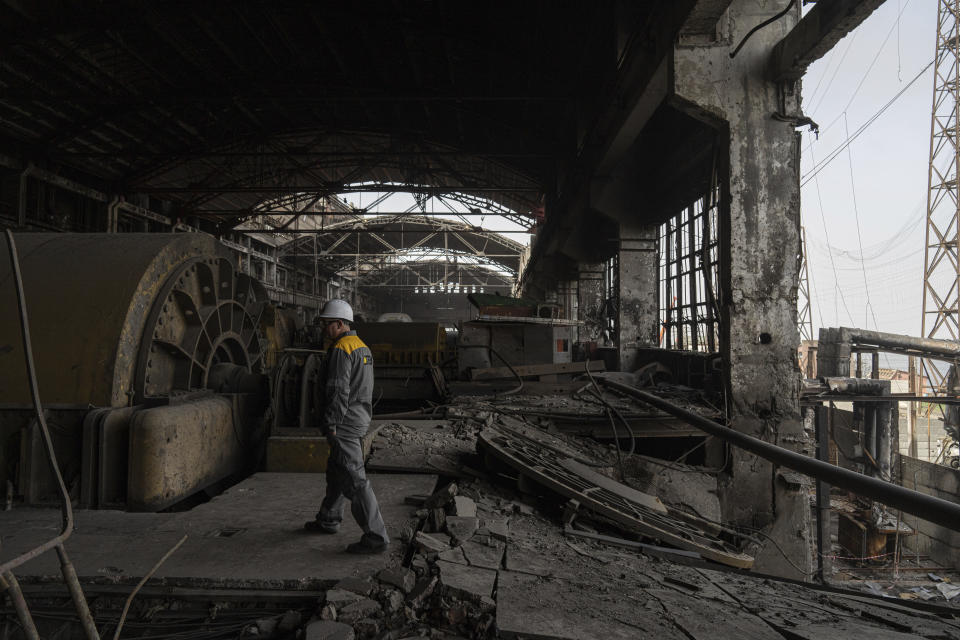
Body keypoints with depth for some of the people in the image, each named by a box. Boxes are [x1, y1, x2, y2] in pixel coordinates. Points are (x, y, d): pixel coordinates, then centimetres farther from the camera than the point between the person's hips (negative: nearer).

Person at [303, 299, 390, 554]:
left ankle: (375, 537, -6)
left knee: (354, 479, -8)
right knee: (336, 472, 23)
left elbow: (338, 391, -22)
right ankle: (328, 520, 39)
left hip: (345, 424, -10)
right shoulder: (362, 347, 15)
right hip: (359, 418, 10)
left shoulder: (340, 350, -16)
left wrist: (331, 425, -19)